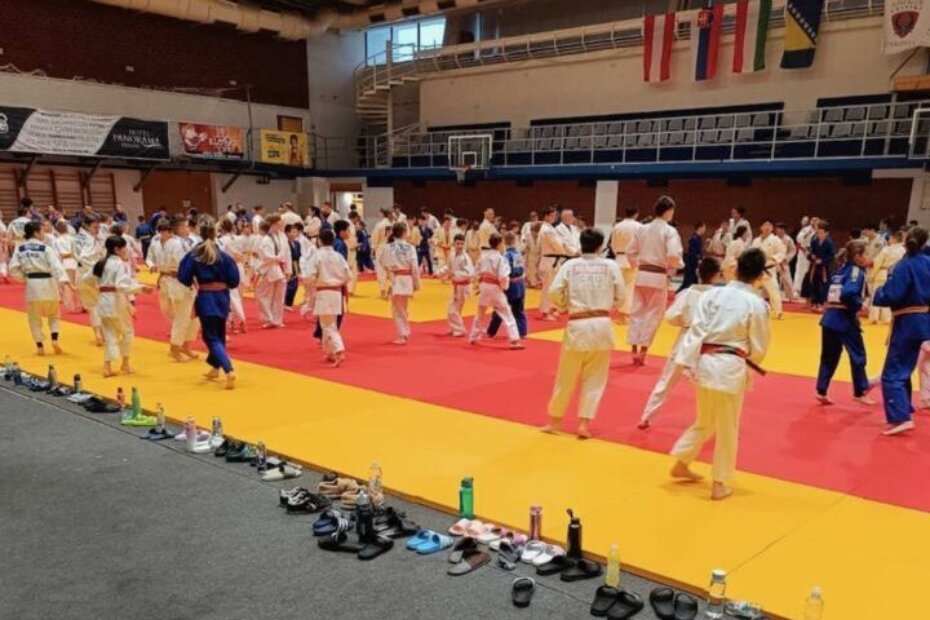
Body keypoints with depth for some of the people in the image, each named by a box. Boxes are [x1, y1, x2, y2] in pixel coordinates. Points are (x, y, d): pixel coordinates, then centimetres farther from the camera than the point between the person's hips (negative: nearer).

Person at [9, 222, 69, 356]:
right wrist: (64, 279, -28)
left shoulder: (20, 249, 4)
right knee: (54, 314, 18)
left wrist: (24, 277, 14)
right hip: (47, 283, -2)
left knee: (34, 318, 13)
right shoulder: (45, 248, -7)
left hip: (32, 284, 2)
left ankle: (40, 346, 12)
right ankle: (54, 339, 2)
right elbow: (56, 265, -18)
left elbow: (13, 269, 2)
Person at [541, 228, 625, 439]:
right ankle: (584, 423, 11)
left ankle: (554, 419, 25)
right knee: (595, 378, 13)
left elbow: (554, 292, -6)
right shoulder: (610, 265, 1)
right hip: (602, 325, 1)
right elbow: (621, 295, 3)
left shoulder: (570, 265, -1)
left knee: (567, 376, 12)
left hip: (577, 325, -1)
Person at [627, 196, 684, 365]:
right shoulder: (670, 231, -9)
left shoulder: (642, 229, 7)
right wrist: (679, 264, 1)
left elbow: (631, 252, 10)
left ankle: (634, 350, 16)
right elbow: (673, 256, -19)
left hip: (641, 275, 5)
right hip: (658, 277, -5)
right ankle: (642, 351, 7)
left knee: (637, 312, 12)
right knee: (653, 315, 6)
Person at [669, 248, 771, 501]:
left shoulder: (712, 294, 0)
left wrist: (687, 362, -4)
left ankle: (681, 464, 33)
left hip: (705, 363, 4)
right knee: (727, 430, 11)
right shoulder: (756, 304, -8)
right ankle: (719, 484, 21)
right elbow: (759, 347, -1)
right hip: (731, 368, -4)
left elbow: (697, 329, -4)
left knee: (705, 422, 24)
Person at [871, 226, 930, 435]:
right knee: (903, 369, 22)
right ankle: (903, 410, 33)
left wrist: (878, 292, -2)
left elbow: (889, 296, -20)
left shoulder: (904, 266, -16)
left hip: (907, 323, -7)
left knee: (893, 373, -6)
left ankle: (901, 418, -17)